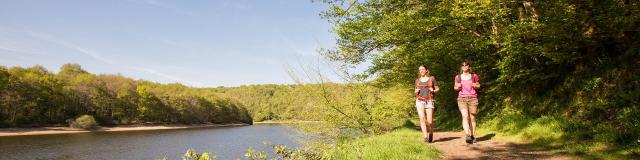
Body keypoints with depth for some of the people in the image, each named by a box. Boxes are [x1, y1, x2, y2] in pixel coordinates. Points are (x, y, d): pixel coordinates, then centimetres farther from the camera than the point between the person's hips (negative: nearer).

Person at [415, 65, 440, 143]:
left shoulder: (431, 78, 8)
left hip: (429, 101, -2)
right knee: (422, 118, -17)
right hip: (420, 101, 2)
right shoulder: (417, 80, 15)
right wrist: (416, 91, 3)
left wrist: (433, 90, -6)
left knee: (429, 121, -6)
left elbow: (437, 88, 14)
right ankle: (425, 137, -19)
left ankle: (431, 134, 23)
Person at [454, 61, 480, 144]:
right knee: (465, 116, -16)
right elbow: (455, 87, 16)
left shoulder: (474, 76, 7)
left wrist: (475, 86, -6)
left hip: (473, 99, 1)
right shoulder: (458, 77, 7)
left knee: (472, 118, 2)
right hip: (462, 99, -1)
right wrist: (457, 87, -6)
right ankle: (467, 136, -25)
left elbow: (478, 86, 16)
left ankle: (473, 136, 14)